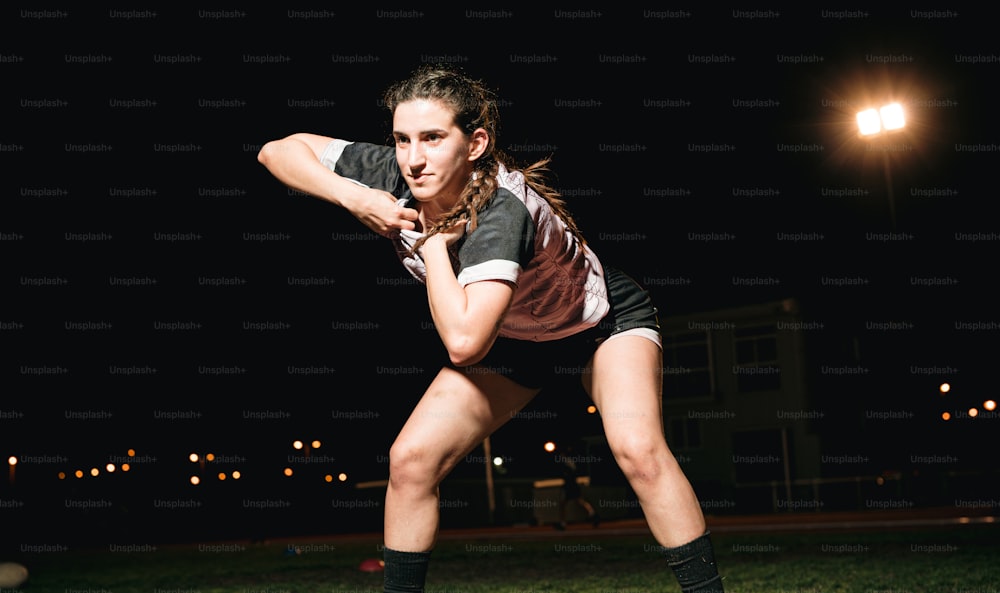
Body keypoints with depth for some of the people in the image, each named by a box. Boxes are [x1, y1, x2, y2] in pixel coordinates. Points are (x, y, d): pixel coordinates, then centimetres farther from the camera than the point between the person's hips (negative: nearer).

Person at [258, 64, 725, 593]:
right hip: (513, 339, 5)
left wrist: (433, 243, -37)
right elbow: (278, 149, -13)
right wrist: (351, 196, -29)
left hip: (606, 321, -5)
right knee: (410, 459, -8)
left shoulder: (500, 212, -40)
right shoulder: (394, 178, -22)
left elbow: (464, 343, -50)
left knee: (638, 449, -29)